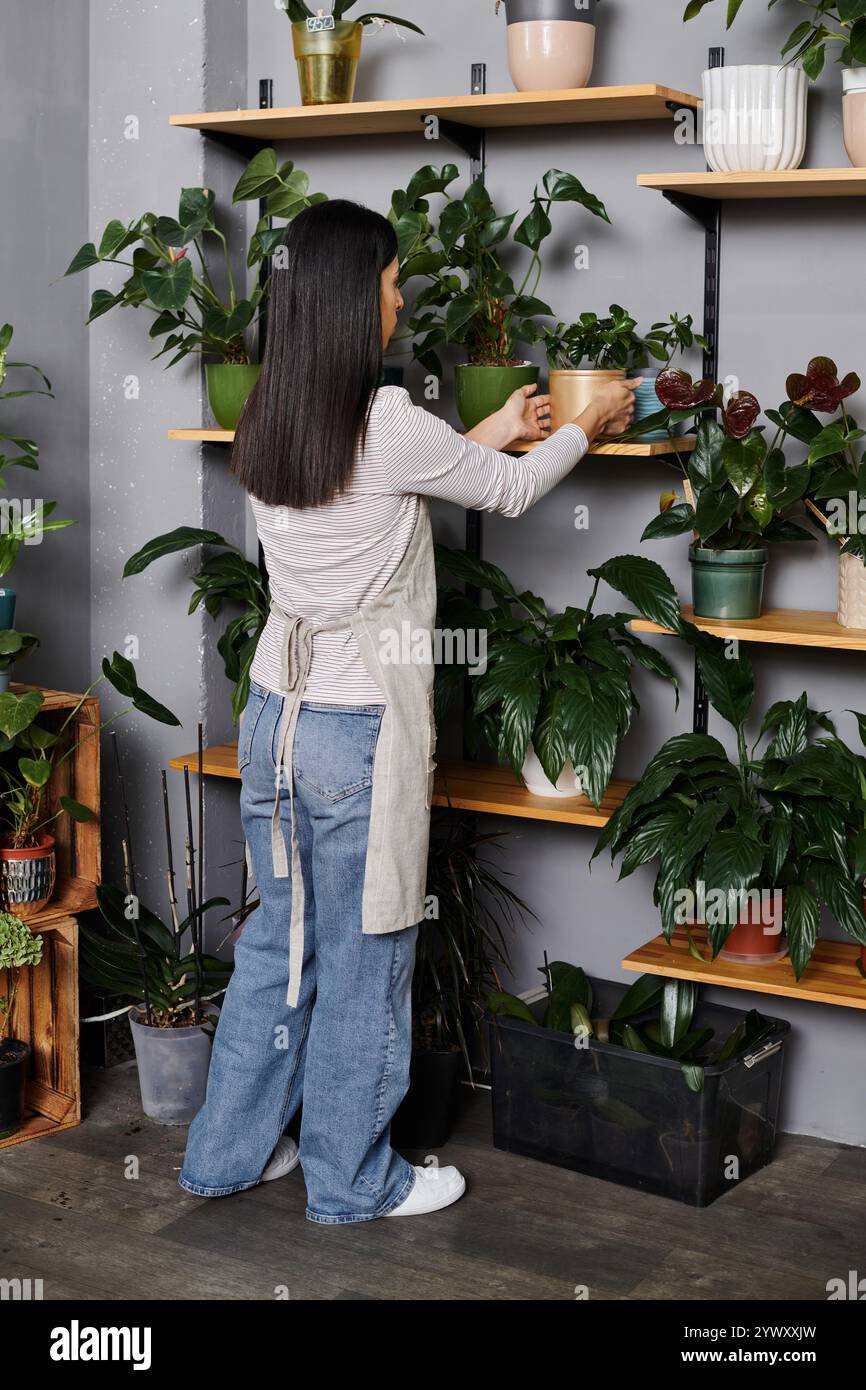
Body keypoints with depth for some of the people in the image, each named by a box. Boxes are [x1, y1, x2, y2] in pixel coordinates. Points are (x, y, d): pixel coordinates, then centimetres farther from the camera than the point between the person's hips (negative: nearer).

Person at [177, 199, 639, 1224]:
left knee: (280, 937, 20)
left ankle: (228, 1152, 31)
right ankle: (352, 1180, 23)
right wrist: (591, 423, 17)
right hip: (362, 723, -7)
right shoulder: (388, 425, -17)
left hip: (276, 708, 7)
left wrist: (492, 434, 27)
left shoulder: (264, 423, 4)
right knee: (362, 957, 8)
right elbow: (510, 492, -1)